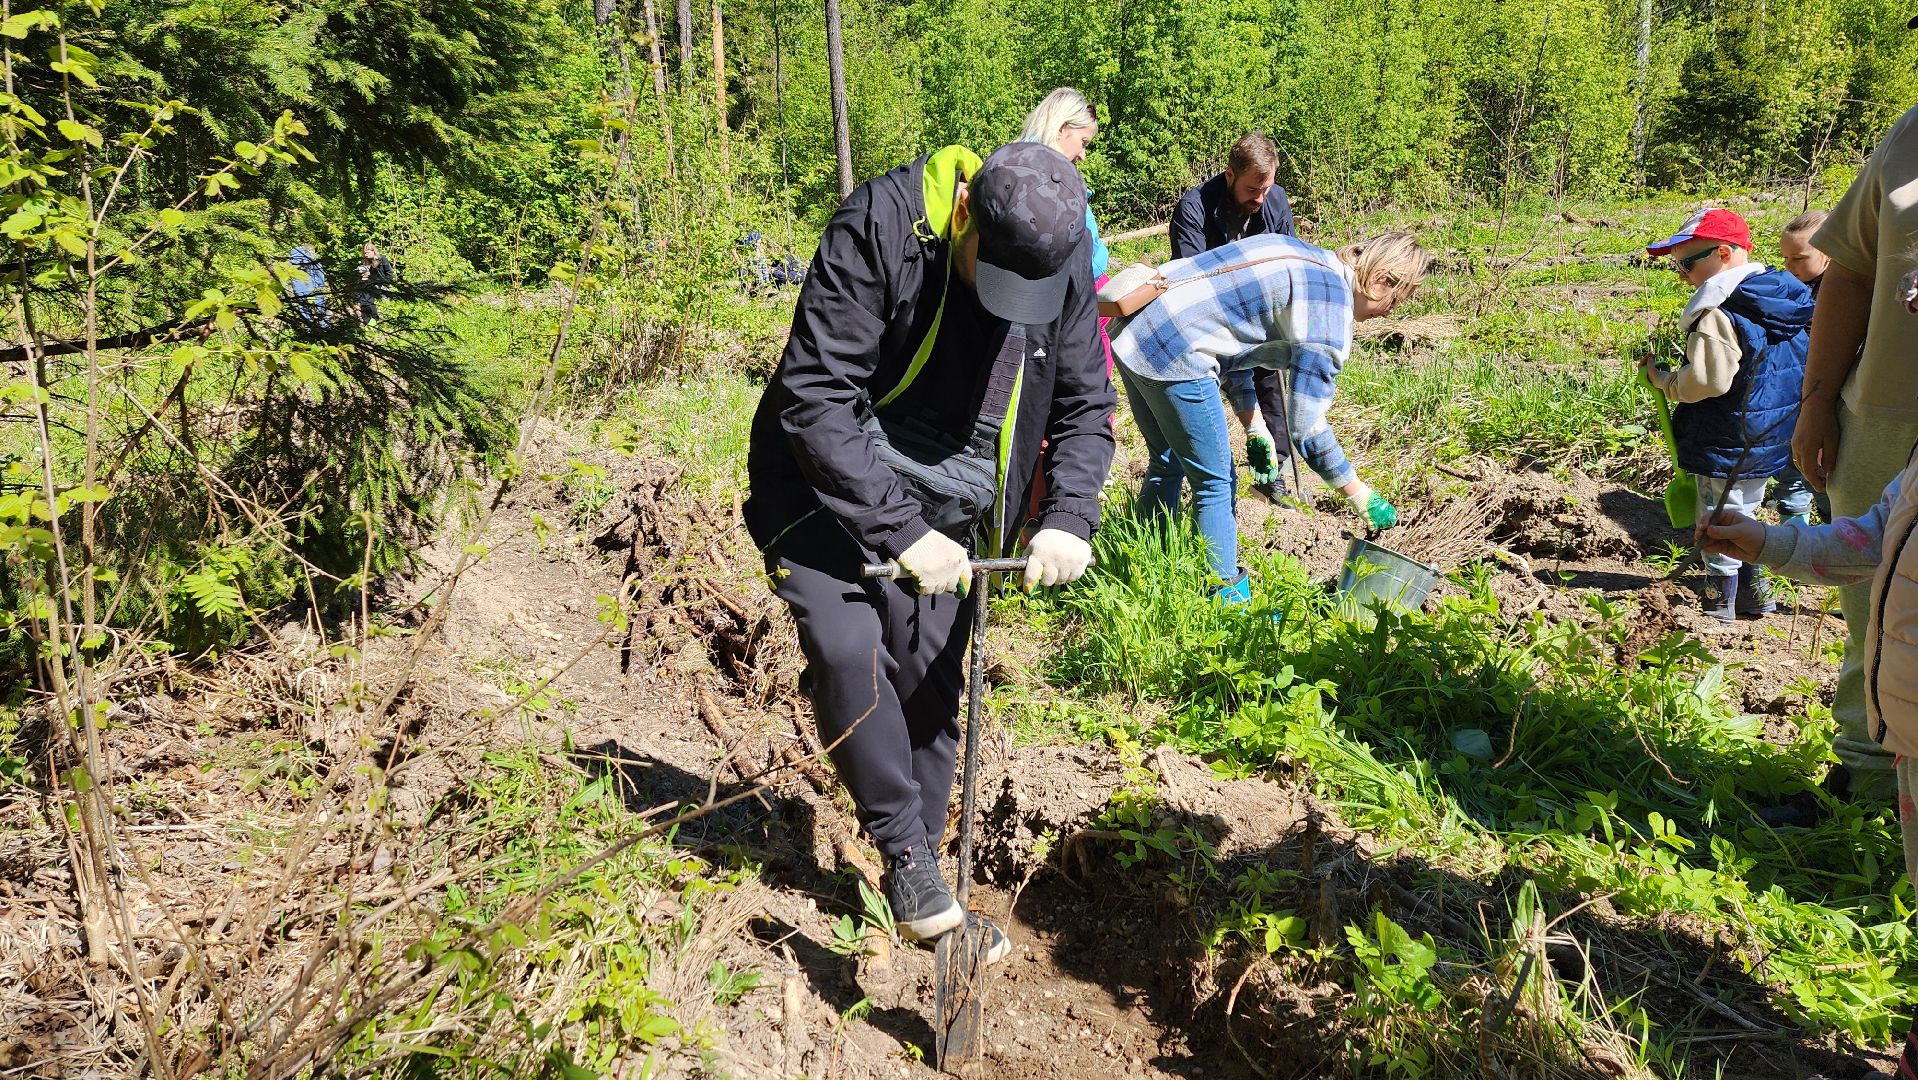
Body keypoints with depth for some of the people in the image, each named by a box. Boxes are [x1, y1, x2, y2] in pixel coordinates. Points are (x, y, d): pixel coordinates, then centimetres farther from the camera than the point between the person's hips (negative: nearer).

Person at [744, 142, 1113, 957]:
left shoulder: (1064, 261, -10)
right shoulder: (881, 225, -24)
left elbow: (1086, 406, 0)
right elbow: (816, 395, -26)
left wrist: (1067, 518, -18)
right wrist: (898, 529, -32)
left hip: (941, 510, 4)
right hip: (827, 484, -3)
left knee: (930, 691, 6)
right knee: (847, 646, -25)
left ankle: (918, 888, 23)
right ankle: (909, 855, -6)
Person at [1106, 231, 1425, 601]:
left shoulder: (1302, 257, 16)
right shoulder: (1330, 308, -11)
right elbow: (1305, 424, -14)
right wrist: (1361, 495, -3)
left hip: (1133, 331, 10)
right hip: (1171, 354, -10)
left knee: (1167, 464, 24)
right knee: (1216, 482, 3)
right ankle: (1226, 597, 14)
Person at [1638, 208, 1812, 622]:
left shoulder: (1719, 313, -24)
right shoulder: (1786, 301, 5)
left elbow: (1708, 380, -30)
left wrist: (1663, 379, -13)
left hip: (1725, 448, -9)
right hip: (1770, 443, 9)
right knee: (1743, 517, 23)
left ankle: (1719, 608, 16)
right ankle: (1754, 595, 33)